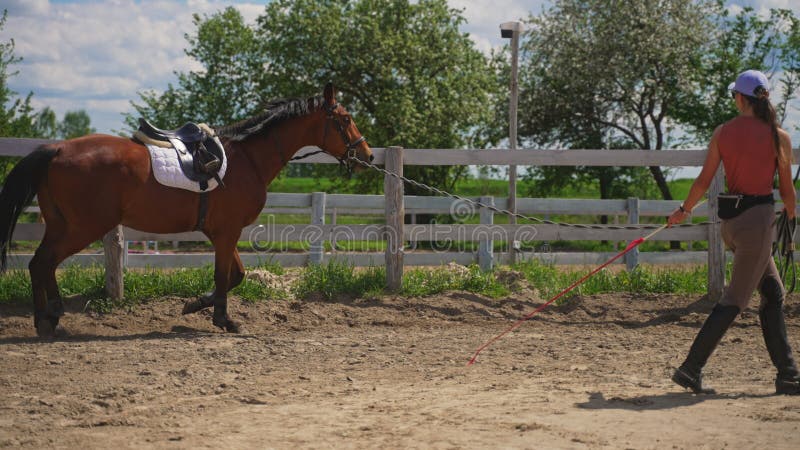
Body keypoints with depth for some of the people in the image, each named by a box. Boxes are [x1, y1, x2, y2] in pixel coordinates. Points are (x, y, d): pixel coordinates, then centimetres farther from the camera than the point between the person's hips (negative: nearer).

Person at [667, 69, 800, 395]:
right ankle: (691, 368, -4)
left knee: (773, 293, 14)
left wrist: (683, 210, 19)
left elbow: (704, 181, 3)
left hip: (730, 219, 5)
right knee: (735, 299, 0)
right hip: (759, 218, -5)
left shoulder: (722, 132, 1)